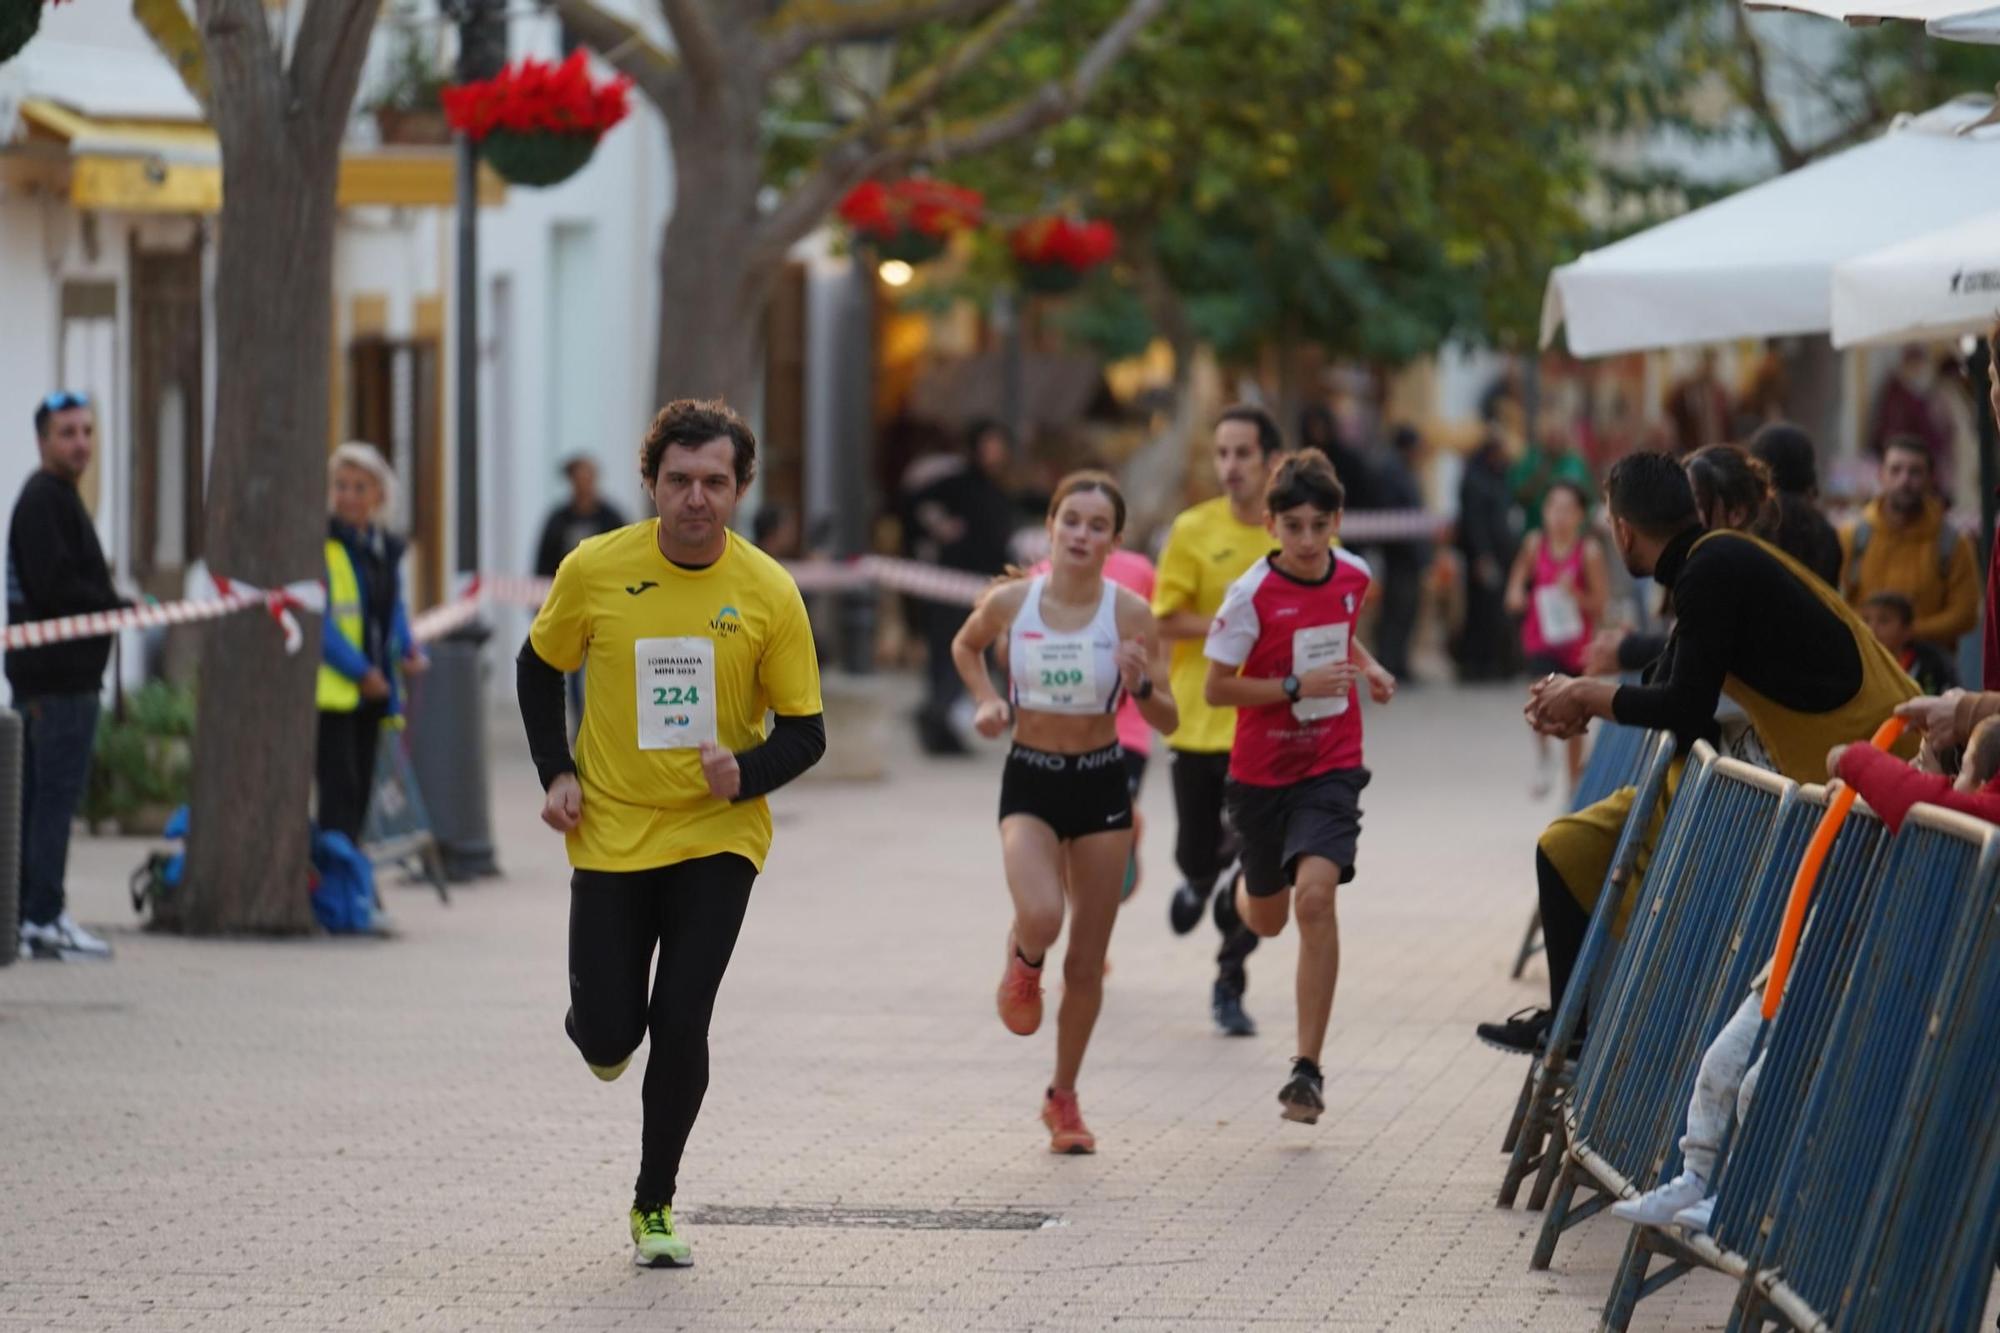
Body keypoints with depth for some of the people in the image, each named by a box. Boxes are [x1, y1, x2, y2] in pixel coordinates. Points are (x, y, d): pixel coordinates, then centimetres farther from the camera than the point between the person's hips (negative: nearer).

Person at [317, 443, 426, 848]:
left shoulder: (386, 549, 15)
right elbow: (315, 618, -15)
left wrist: (409, 651, 1)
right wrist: (359, 669, -20)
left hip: (371, 690, 7)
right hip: (330, 689, -7)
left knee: (359, 792, 9)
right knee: (339, 788, -13)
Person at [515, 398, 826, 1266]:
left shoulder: (769, 593, -9)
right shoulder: (595, 569, -8)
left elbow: (805, 732, -3)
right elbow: (539, 667, 10)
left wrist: (746, 772, -23)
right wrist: (556, 773, -1)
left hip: (717, 837, -1)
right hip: (610, 832, 1)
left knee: (682, 1024, -9)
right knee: (609, 1035, 0)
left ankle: (655, 1204, 9)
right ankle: (601, 1026, 40)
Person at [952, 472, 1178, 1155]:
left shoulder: (1130, 614, -10)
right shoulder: (1009, 602, -7)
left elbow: (1168, 720, -4)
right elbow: (965, 645, 16)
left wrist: (1140, 686, -25)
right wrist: (986, 701, 0)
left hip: (1101, 786, 1)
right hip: (1029, 782, -1)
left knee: (1087, 963, 6)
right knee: (1040, 915, -28)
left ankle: (1063, 1098, 26)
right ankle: (1022, 963, 11)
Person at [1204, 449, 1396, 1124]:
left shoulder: (1354, 576, -3)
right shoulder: (1252, 595, -15)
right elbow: (1215, 688, -14)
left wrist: (1368, 668, 2)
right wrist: (1297, 687, -24)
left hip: (1331, 768, 1)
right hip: (1262, 770, -1)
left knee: (1315, 896, -20)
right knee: (1267, 919, 15)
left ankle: (1308, 1068, -17)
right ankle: (1248, 888, 59)